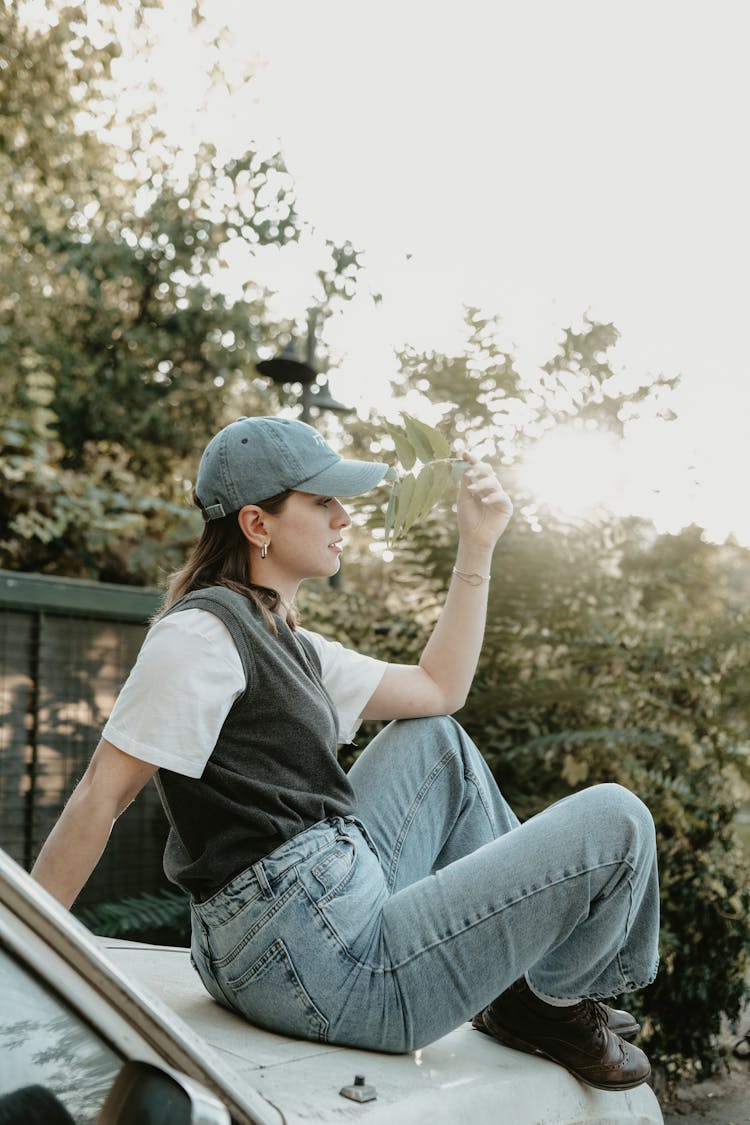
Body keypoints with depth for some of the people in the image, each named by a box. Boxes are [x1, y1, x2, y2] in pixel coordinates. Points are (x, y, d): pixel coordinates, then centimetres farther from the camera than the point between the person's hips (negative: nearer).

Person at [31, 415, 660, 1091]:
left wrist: (479, 545, 16)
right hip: (323, 966, -10)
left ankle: (525, 958, 23)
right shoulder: (202, 634, -14)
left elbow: (437, 690, 17)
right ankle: (549, 1001, 24)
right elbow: (100, 796, -16)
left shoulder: (288, 645, 16)